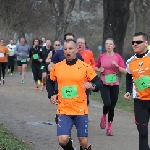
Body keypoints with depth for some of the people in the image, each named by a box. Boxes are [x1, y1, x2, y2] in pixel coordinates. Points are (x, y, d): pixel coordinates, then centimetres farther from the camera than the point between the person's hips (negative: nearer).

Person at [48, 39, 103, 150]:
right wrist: (52, 95, 6)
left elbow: (99, 83, -1)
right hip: (64, 110, 1)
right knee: (63, 140, -12)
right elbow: (51, 82, 21)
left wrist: (92, 86, -22)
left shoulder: (85, 67, -4)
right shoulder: (56, 67, 3)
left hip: (81, 110, -1)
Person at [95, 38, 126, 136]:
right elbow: (96, 67, 18)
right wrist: (99, 70, -4)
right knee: (107, 104, -20)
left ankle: (109, 127, 18)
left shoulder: (118, 57, -1)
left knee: (112, 106, 4)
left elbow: (124, 71, -1)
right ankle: (104, 116, 13)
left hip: (115, 85, 1)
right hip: (104, 84, -1)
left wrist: (117, 66, -16)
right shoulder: (101, 56, 1)